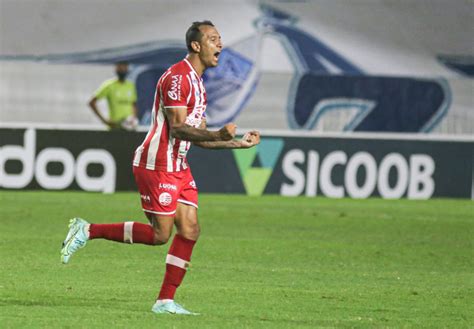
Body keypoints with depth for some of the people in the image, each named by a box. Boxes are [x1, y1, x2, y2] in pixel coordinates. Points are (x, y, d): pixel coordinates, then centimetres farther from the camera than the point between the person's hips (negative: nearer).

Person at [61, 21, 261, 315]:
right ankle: (88, 231, 2)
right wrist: (218, 135, -31)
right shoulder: (177, 77, -15)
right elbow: (177, 127, -22)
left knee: (190, 230, 1)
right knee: (160, 234, -9)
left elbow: (198, 135, 20)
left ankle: (165, 301, 4)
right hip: (157, 165, -10)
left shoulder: (197, 83, 17)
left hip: (178, 167, 10)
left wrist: (238, 143, 13)